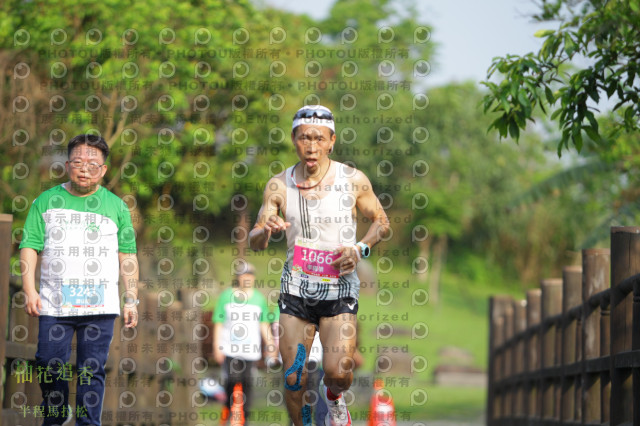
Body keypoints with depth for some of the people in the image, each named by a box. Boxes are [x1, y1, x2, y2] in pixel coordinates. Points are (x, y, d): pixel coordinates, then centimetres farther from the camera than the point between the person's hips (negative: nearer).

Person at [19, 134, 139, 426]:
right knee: (50, 367, 1)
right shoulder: (46, 201, 8)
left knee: (92, 370, -1)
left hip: (100, 305, 0)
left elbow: (127, 256, 10)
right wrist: (30, 291, -6)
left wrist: (131, 301, 4)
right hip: (54, 304, 0)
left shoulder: (116, 206, 10)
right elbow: (29, 247, 5)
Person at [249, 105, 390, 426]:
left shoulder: (353, 180, -7)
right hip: (296, 288, 1)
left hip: (340, 289, -1)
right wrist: (265, 231, -26)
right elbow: (254, 242, -2)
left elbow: (381, 222, 6)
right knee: (293, 380, -2)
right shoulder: (279, 186, -4)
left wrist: (360, 249, -13)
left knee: (338, 373, -14)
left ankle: (333, 398, 22)